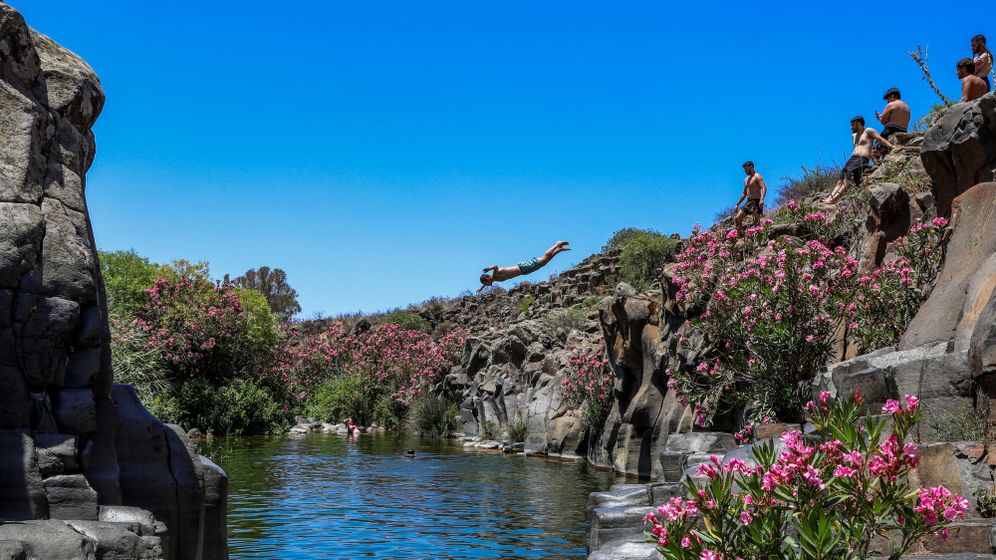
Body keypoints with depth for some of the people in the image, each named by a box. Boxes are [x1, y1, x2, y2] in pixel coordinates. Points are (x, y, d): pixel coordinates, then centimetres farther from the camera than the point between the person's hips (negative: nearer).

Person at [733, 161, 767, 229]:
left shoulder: (757, 176, -7)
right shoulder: (746, 179, 20)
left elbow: (764, 188, -21)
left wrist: (762, 199, -38)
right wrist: (737, 205, 22)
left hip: (756, 201, -9)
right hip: (749, 202, 9)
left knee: (756, 221, -16)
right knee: (737, 219, 4)